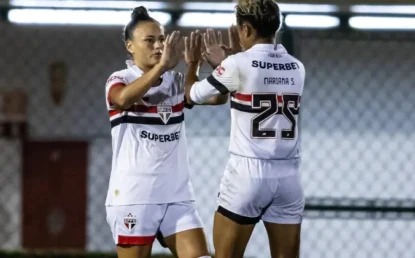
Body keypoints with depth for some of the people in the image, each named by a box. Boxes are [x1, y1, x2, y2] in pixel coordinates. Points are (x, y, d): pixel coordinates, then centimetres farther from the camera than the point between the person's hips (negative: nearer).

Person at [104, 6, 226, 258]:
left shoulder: (176, 82, 10)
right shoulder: (119, 80, -4)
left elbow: (216, 97, -4)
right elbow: (124, 98, -28)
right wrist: (162, 66, -37)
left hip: (177, 196, 5)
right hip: (133, 197, -5)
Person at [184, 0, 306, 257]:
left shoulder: (239, 64, -8)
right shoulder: (297, 68, 7)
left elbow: (193, 95, 8)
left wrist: (193, 63, 26)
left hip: (247, 174, -4)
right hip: (288, 177, 5)